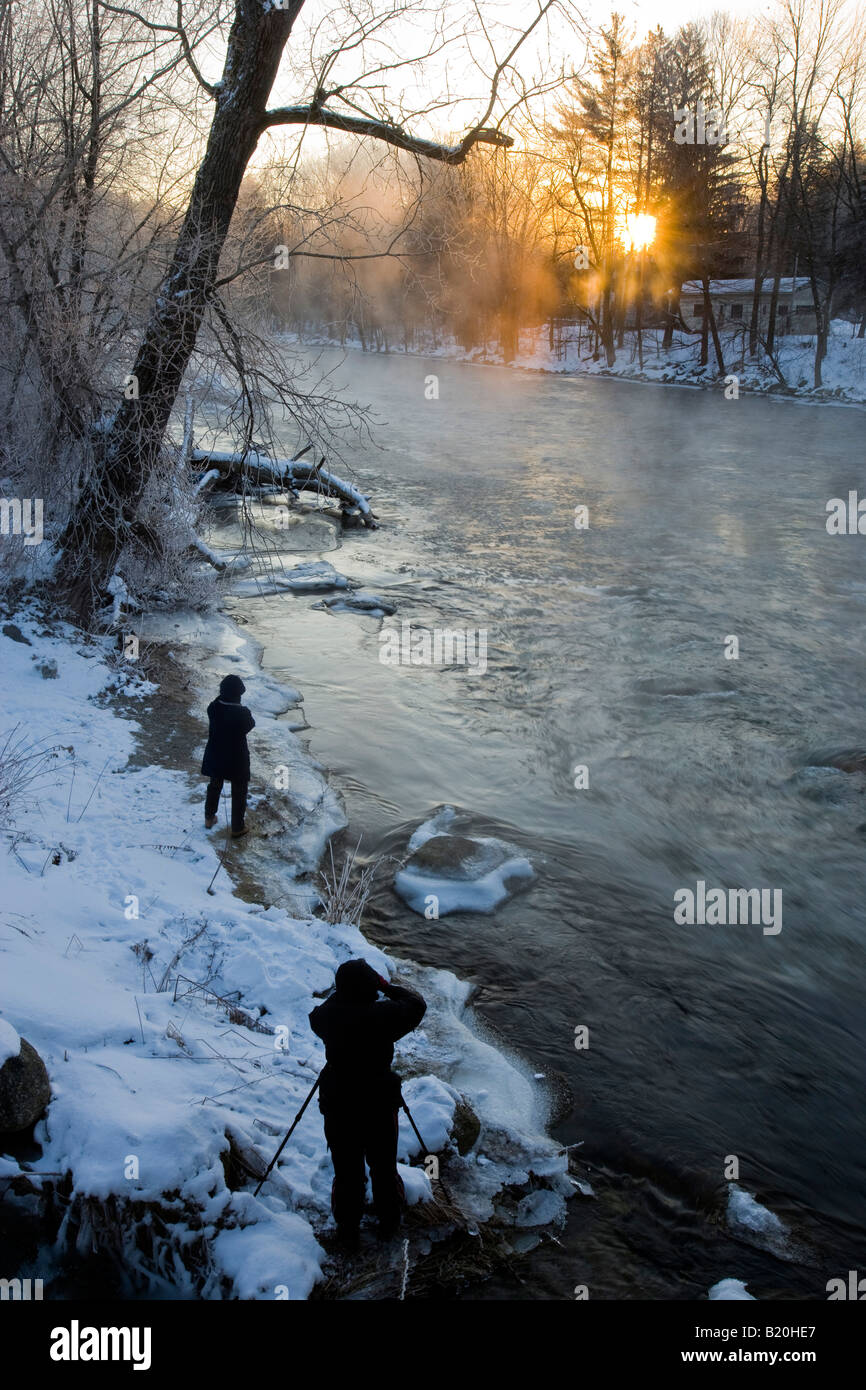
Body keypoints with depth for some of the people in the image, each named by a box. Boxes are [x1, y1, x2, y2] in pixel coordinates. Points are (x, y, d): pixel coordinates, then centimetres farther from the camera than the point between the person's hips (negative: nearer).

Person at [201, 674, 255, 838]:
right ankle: (237, 828, 26)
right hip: (237, 759, -4)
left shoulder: (213, 707, -16)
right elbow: (250, 725, -8)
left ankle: (209, 818, 45)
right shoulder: (242, 713, -28)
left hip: (215, 757, 4)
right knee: (239, 793, 15)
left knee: (214, 787, 28)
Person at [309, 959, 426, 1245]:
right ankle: (389, 1224, 35)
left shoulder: (328, 1015, -14)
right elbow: (417, 1004, -2)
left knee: (346, 1171, 16)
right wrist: (387, 986, 4)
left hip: (338, 1107, 1)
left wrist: (343, 995, 8)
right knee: (384, 1168, 18)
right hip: (380, 1106, -1)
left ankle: (347, 1230, 30)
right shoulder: (384, 1015, -20)